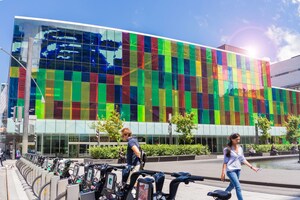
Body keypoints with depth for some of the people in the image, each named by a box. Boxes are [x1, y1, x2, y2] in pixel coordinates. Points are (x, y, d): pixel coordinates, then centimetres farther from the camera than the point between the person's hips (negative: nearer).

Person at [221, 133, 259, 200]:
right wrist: (223, 172, -11)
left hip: (238, 170, 6)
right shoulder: (228, 149, -8)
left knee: (232, 185, 17)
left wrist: (251, 167, 5)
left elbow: (243, 159, 13)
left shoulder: (240, 148, 7)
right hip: (230, 170, -6)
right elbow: (225, 161, -7)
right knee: (238, 187, -11)